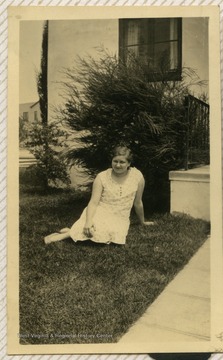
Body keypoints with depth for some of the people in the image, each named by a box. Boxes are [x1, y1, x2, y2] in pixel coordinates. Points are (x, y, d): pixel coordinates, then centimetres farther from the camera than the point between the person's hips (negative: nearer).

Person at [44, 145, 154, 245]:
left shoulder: (137, 177, -4)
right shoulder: (102, 177, -5)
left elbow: (138, 203, 9)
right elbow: (93, 202, -12)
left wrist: (142, 222, 21)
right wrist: (88, 222, -29)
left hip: (119, 220, 2)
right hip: (99, 213, -2)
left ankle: (74, 231, -16)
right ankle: (66, 234, -17)